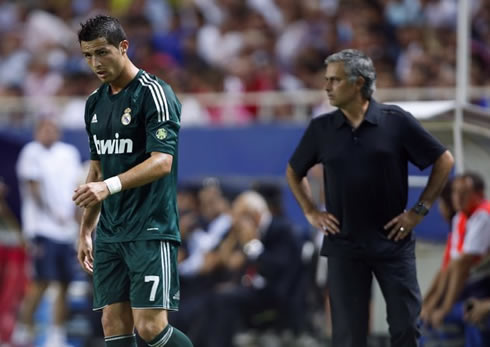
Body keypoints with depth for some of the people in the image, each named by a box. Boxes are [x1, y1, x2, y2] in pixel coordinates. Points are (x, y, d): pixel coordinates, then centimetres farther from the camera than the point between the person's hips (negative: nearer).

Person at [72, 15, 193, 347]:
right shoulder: (96, 102, 14)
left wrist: (109, 186, -32)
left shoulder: (154, 93, -10)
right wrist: (85, 231, 20)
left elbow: (162, 162, -20)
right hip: (109, 232, 7)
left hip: (151, 231, -7)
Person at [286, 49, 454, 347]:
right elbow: (294, 172, 19)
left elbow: (444, 161, 0)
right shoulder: (321, 128, 2)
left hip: (393, 242, -2)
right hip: (344, 246, 2)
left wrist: (420, 210, -3)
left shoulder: (396, 121, -6)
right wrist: (311, 212, 8)